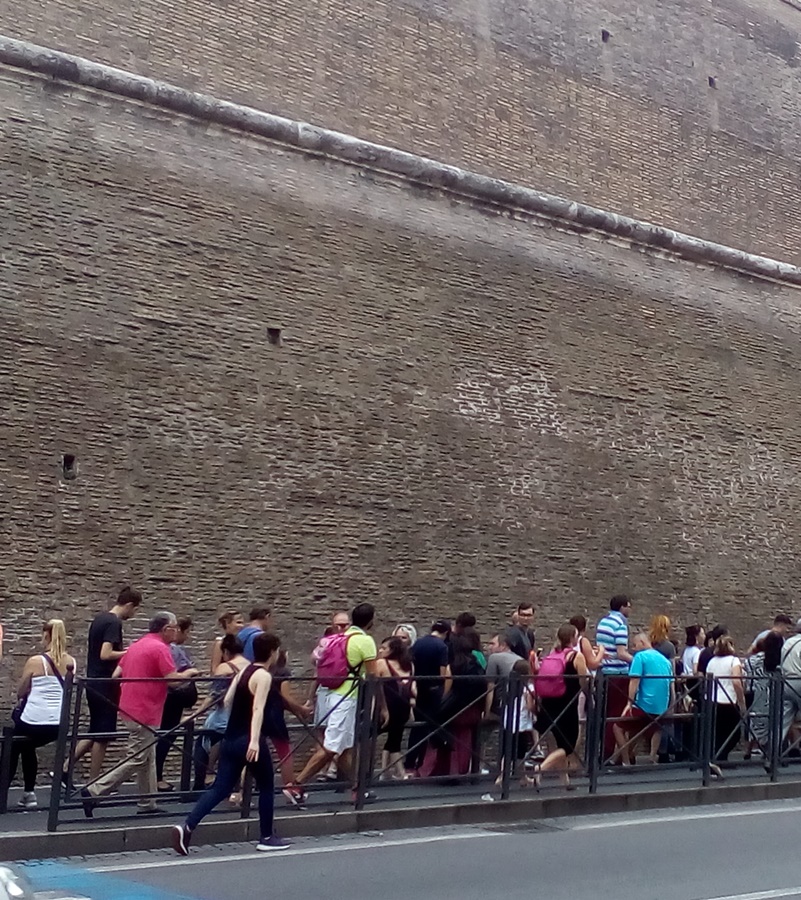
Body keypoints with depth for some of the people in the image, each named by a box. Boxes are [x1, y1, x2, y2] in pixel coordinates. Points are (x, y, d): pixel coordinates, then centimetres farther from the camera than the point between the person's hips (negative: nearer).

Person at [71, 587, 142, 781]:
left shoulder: (99, 618, 12)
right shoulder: (114, 623, -17)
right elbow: (105, 654, -26)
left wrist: (122, 653, 18)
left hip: (93, 682, 9)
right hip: (105, 685, -9)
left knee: (95, 732, 16)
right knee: (103, 734, 0)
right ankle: (93, 785, 7)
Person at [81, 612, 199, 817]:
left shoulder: (137, 645, 13)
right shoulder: (160, 648, -14)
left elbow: (116, 675, 14)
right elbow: (173, 680, -19)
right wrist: (189, 673, 0)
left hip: (130, 706, 10)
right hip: (144, 712, -10)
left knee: (148, 759, 14)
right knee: (136, 760, -5)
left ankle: (147, 804, 18)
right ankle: (93, 792, -7)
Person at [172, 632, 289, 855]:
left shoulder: (244, 671, 13)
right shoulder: (264, 676, -11)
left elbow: (227, 701, 15)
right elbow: (258, 709, -23)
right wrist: (254, 740, -32)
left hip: (231, 740, 8)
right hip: (249, 741, -8)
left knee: (220, 788, 4)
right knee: (266, 787, 11)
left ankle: (187, 827, -12)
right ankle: (267, 837, 19)